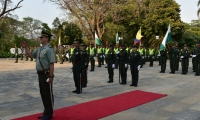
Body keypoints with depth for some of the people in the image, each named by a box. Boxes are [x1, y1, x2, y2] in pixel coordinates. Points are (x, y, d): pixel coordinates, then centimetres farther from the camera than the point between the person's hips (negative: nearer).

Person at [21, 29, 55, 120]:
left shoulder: (49, 49, -15)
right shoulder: (39, 49, 13)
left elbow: (51, 64, -20)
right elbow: (31, 55, 20)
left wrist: (51, 76, -23)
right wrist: (25, 47, 6)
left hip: (46, 75, -9)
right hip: (40, 74, 9)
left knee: (48, 94, 0)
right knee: (43, 93, 15)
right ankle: (46, 111, 27)